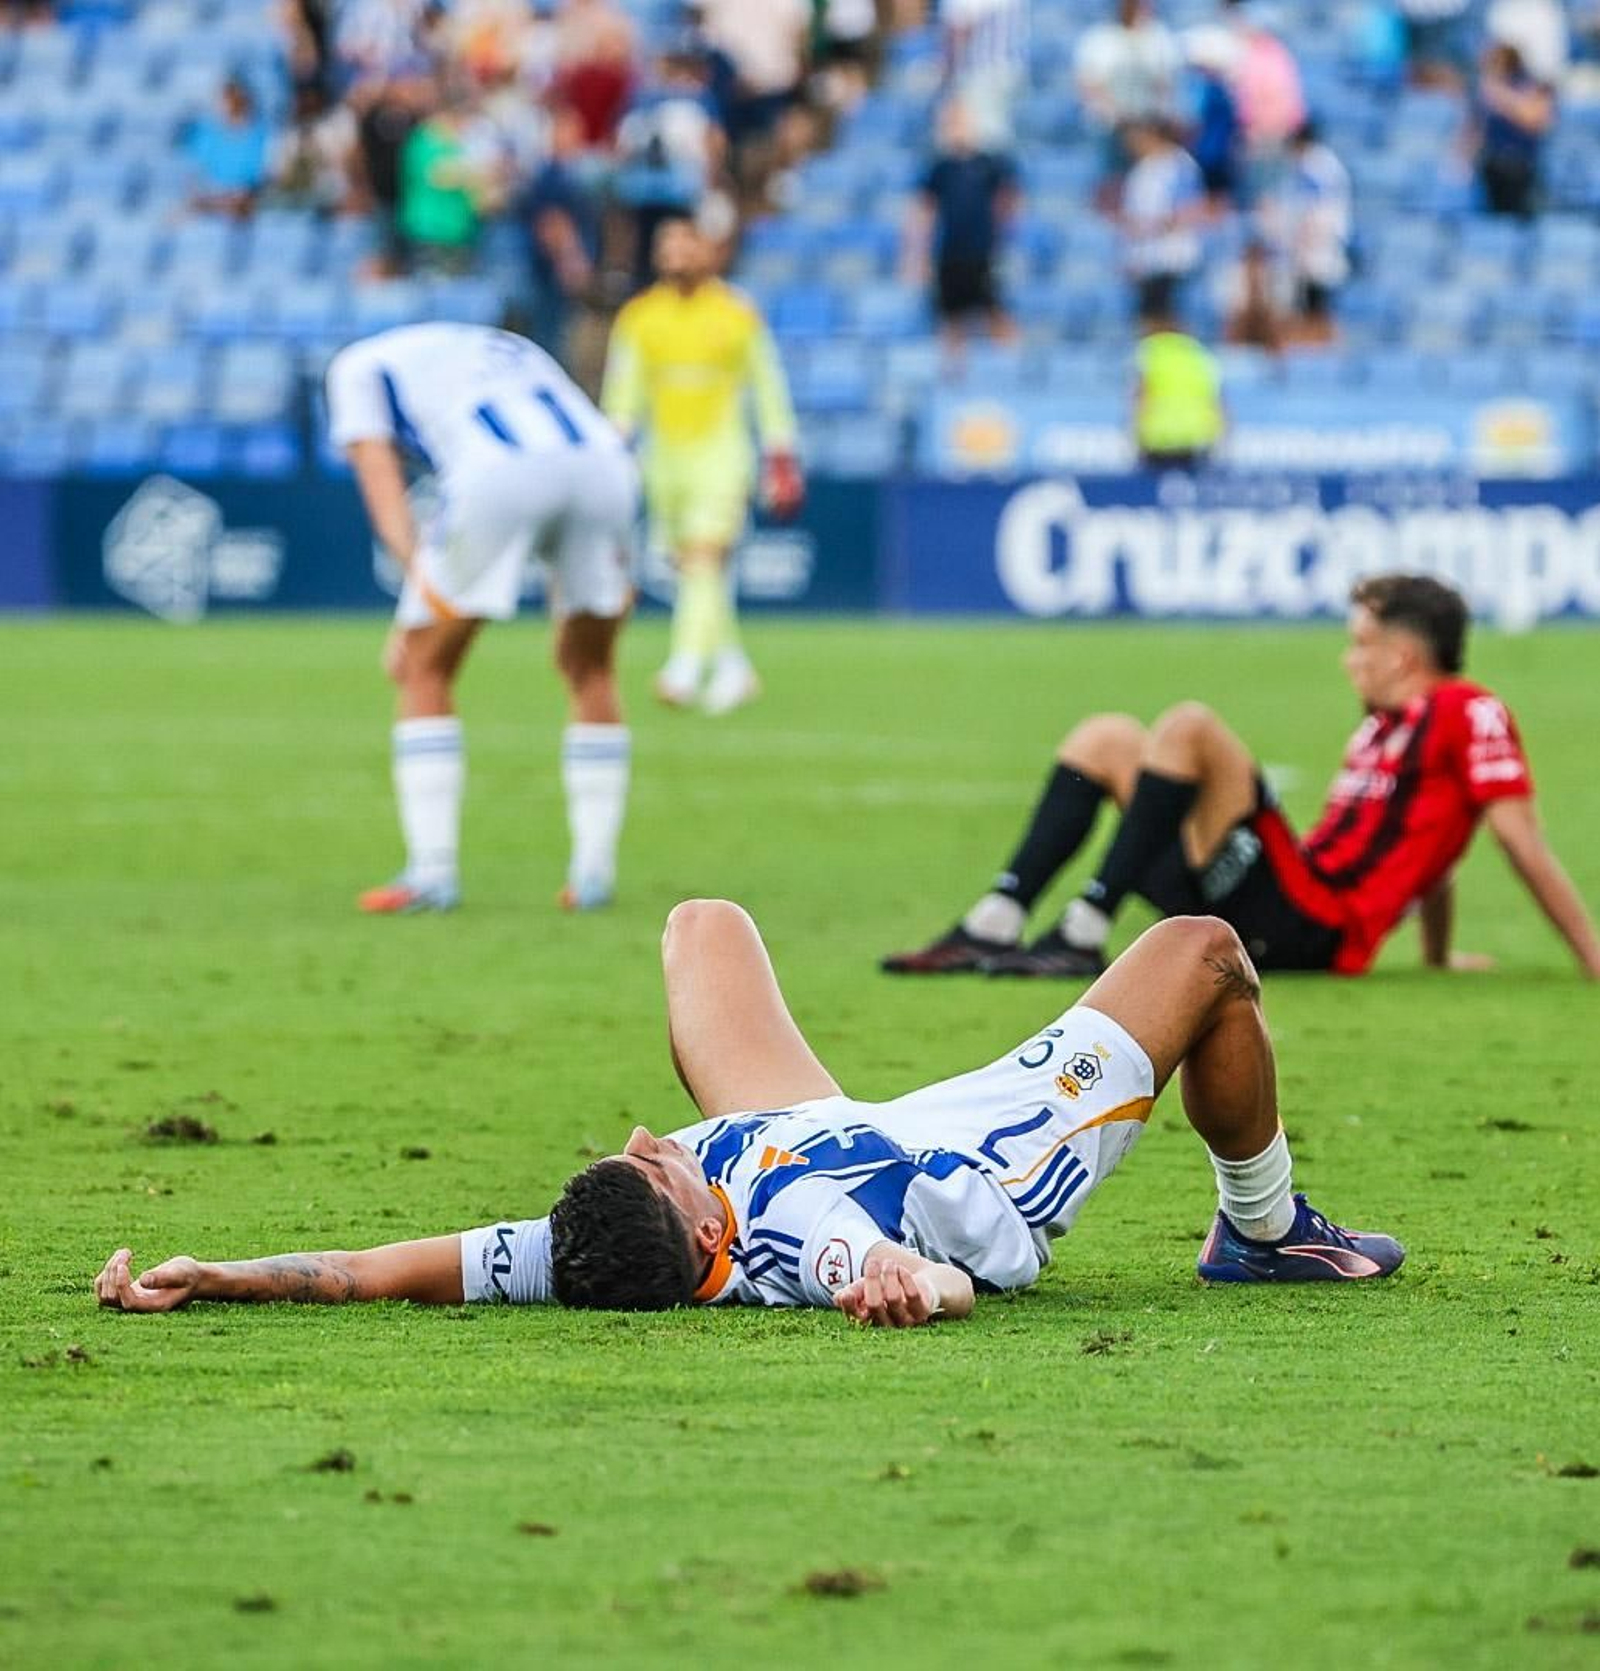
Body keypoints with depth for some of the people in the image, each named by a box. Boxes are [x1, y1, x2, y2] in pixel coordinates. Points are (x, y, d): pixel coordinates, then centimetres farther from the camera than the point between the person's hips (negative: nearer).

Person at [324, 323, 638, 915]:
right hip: (605, 463, 4)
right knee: (591, 671, 23)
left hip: (500, 477, -4)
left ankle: (431, 872, 7)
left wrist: (418, 573, 2)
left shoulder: (358, 365, 28)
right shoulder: (512, 352, 42)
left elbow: (380, 477, 12)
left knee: (425, 671, 12)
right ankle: (594, 872, 18)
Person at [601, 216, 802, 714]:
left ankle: (685, 667, -25)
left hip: (720, 452, -3)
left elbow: (767, 389, 5)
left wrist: (782, 461, 3)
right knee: (689, 569, 7)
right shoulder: (639, 318, 5)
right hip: (666, 453, 3)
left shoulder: (737, 313, 0)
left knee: (705, 560, -17)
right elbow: (623, 393, 8)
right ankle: (733, 668, 20)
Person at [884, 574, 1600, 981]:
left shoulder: (1468, 714, -3)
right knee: (1106, 737, 10)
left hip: (1311, 926, -10)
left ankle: (1082, 938, -26)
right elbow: (1428, 848, 31)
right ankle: (991, 931, -7)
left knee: (1186, 727, -24)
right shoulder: (1380, 729, 24)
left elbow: (1522, 841, -7)